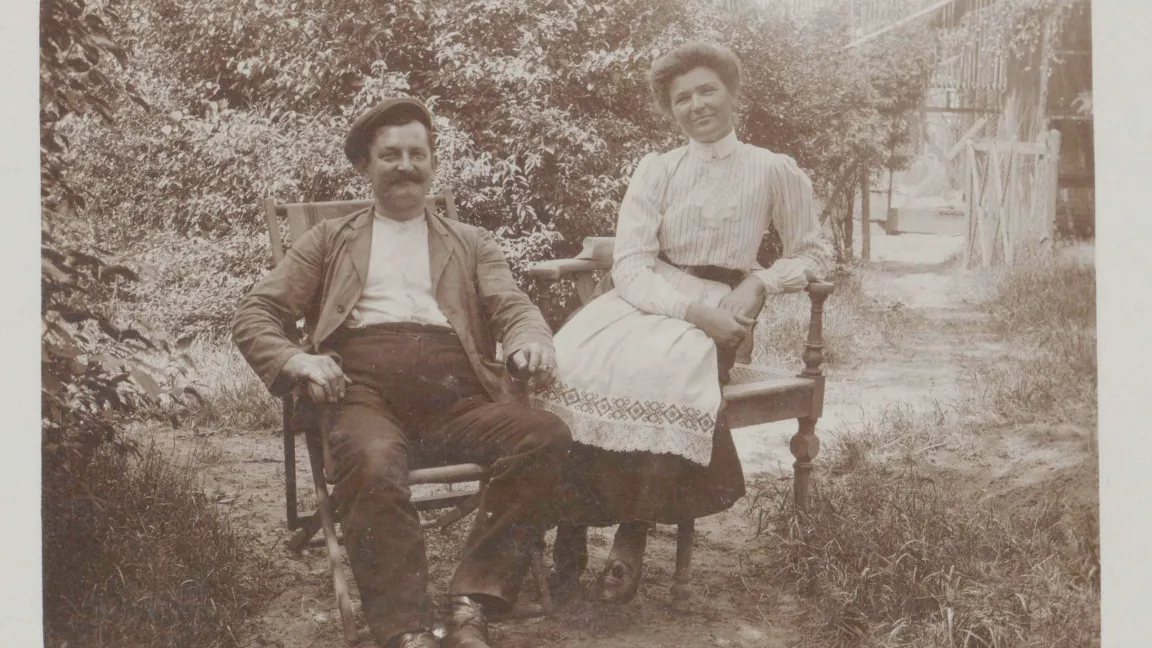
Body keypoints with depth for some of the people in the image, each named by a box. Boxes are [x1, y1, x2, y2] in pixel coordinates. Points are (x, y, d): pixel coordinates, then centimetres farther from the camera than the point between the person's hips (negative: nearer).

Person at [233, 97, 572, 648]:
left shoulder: (472, 243, 31)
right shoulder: (331, 240, 28)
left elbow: (514, 307, 15)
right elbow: (252, 315, 20)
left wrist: (533, 343, -11)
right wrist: (296, 359, -4)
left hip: (455, 387, 2)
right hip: (364, 385, -1)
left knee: (548, 437, -30)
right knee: (373, 464, -38)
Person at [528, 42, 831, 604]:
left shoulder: (775, 172, 9)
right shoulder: (656, 169, 12)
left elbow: (813, 254, 16)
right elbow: (629, 263, 0)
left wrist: (761, 283, -5)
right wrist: (691, 306, -17)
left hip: (717, 311, -2)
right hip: (649, 298, 2)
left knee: (656, 370, -37)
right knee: (569, 361, -30)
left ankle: (633, 537, -24)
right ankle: (569, 534, -23)